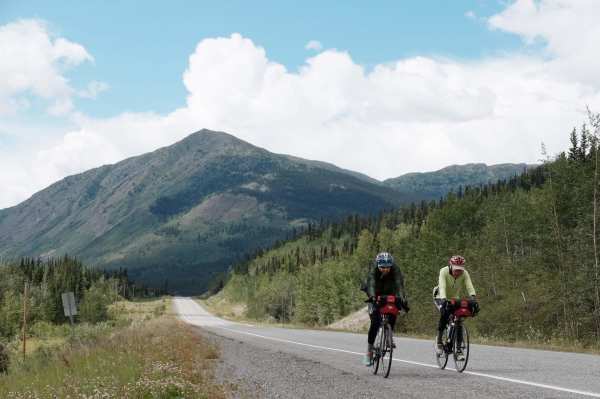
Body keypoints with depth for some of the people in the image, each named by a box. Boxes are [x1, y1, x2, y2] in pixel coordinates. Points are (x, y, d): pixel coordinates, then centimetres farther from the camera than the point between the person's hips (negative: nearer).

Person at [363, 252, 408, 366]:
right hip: (377, 296, -1)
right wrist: (372, 297, -61)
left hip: (390, 295, 1)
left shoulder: (395, 270, -25)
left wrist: (402, 299, -55)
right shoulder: (374, 271, -26)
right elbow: (371, 284, -41)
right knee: (375, 322, -16)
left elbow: (399, 285, -38)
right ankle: (369, 351, -7)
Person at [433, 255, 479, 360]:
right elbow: (442, 286, -39)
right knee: (445, 313, -33)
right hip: (442, 299, -3)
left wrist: (474, 299, -49)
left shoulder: (465, 274, -19)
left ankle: (459, 349, -2)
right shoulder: (444, 271, -27)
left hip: (455, 299, 3)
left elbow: (470, 287, -32)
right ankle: (439, 340, -19)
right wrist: (443, 300, -55)